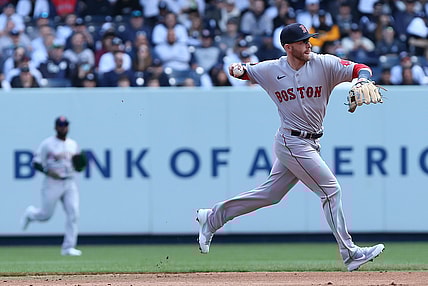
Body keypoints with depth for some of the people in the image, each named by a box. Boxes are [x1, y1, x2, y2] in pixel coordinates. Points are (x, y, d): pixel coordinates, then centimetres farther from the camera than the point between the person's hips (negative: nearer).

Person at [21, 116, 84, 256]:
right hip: (52, 183, -4)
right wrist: (48, 171, -21)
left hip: (70, 183, 4)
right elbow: (35, 163, -6)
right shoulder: (47, 144, -4)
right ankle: (30, 213, 38)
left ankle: (68, 247, -6)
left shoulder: (73, 144, 11)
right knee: (45, 215, 2)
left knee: (73, 213, -10)